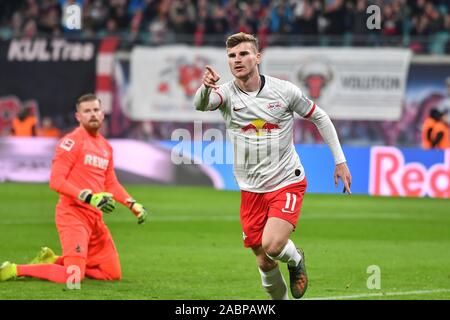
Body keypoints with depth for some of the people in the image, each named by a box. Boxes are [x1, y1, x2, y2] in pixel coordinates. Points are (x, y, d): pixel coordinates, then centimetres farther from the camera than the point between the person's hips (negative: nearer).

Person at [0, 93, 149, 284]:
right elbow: (56, 181, -17)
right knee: (73, 277, -21)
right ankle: (16, 270, -1)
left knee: (114, 274, 9)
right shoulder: (71, 142, -10)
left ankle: (53, 261, 21)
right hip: (73, 214, -8)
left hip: (96, 217, 8)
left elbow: (111, 184, 24)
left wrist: (133, 205, 9)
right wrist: (89, 197, -26)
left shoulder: (105, 146, 16)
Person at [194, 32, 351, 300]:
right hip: (251, 190, 2)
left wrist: (340, 160, 5)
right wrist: (206, 87, -55)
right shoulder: (226, 93, -7)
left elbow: (319, 117, 7)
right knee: (264, 263, 5)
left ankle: (295, 258, 11)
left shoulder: (284, 90, -7)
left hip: (288, 183, -2)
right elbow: (201, 104, -31)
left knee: (272, 245, -23)